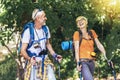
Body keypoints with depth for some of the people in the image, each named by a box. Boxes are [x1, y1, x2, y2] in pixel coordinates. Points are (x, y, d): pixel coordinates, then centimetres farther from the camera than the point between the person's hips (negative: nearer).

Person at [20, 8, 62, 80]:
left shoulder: (46, 29, 3)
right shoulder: (28, 31, -16)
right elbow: (23, 50, -15)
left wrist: (55, 55, 8)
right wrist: (29, 58, -33)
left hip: (45, 61, 5)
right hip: (33, 62, -5)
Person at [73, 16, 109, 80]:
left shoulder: (92, 32, 12)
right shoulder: (77, 34, -1)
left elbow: (99, 45, 10)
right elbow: (77, 49, -7)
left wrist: (106, 57, -1)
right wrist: (78, 63, -16)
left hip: (91, 62, 5)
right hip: (83, 62, -5)